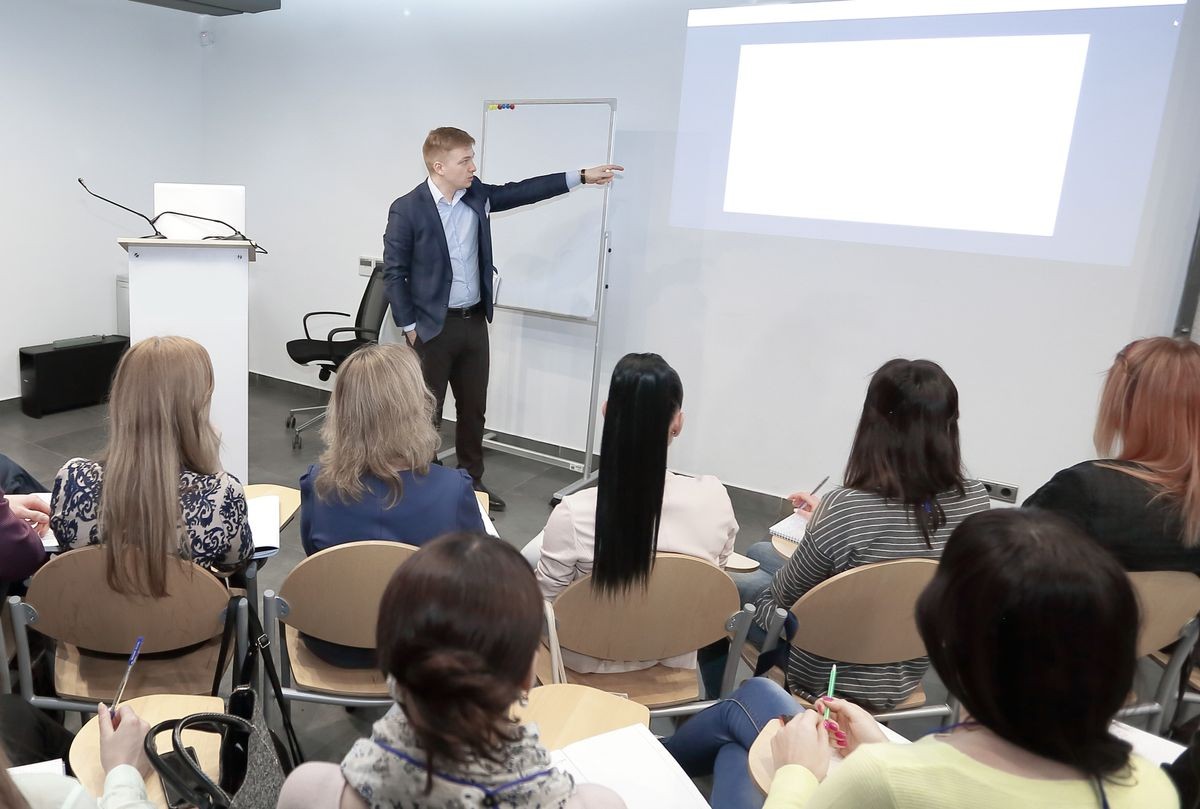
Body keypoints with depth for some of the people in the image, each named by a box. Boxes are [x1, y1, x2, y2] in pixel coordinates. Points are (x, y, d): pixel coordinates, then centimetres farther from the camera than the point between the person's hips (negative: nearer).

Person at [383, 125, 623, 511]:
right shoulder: (407, 209, -12)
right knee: (426, 410, 4)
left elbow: (522, 191, 10)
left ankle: (472, 479, 29)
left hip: (474, 322, 6)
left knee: (473, 407, 15)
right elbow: (393, 272, -10)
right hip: (433, 327, -6)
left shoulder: (477, 195, 4)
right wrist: (408, 327, -10)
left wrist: (581, 175, 9)